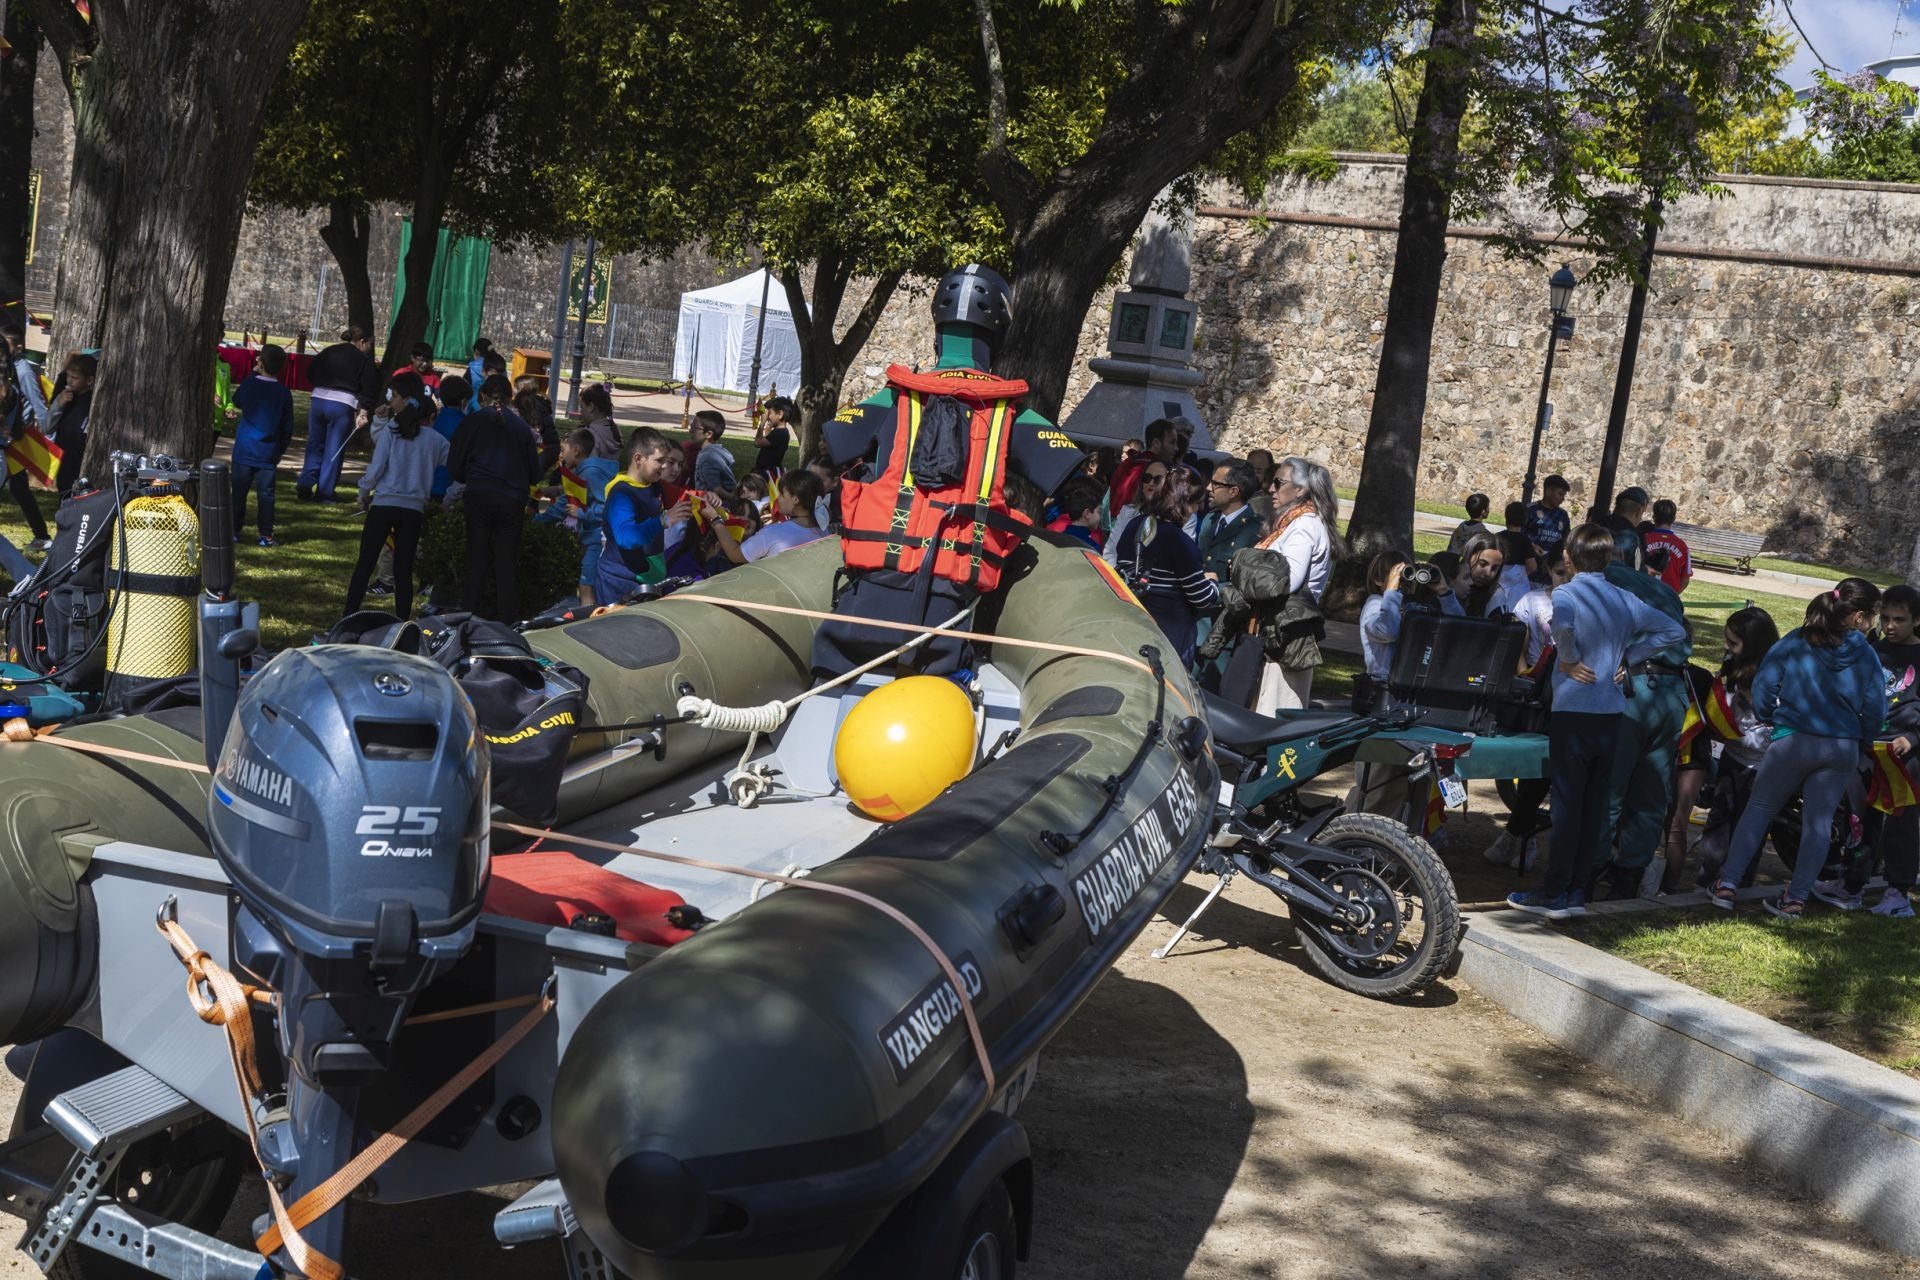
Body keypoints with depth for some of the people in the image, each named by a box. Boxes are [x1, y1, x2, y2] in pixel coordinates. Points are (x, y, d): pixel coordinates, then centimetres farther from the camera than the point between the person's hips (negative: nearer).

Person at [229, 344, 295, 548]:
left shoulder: (249, 385, -7)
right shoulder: (284, 393, -4)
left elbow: (236, 401, 16)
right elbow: (287, 427, 2)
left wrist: (252, 374, 17)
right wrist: (281, 450, 14)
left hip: (244, 450, 0)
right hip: (268, 454, 0)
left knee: (239, 491, 8)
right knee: (266, 494, 3)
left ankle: (234, 530, 12)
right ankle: (266, 536, 3)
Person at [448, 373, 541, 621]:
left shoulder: (473, 421, 2)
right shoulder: (521, 426, 7)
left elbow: (454, 467, 4)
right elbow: (534, 473, 11)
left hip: (479, 498, -1)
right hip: (512, 500, 1)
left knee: (476, 563, 6)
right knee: (506, 566, 7)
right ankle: (505, 619, 6)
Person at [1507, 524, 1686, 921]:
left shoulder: (1566, 594, -9)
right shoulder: (1624, 600, 9)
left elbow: (1562, 622, -32)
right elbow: (1673, 631, 15)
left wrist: (1569, 660, -15)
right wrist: (1628, 656, 11)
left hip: (1573, 710, -5)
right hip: (1610, 713, 5)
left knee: (1567, 802, -2)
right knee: (1595, 803, 10)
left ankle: (1555, 894, 2)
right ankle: (1578, 892, 14)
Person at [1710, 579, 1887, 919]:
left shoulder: (1795, 642, -4)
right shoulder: (1867, 656, -2)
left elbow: (1763, 685, -3)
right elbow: (1875, 711, 1)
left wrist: (1769, 717, 15)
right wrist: (1860, 737, 20)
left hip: (1792, 739, -1)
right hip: (1842, 747, 1)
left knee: (1758, 809, 10)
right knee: (1819, 821, 9)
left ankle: (1727, 885, 6)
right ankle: (1796, 897, 10)